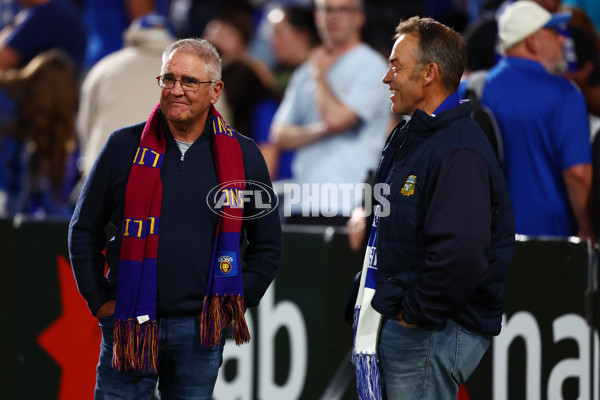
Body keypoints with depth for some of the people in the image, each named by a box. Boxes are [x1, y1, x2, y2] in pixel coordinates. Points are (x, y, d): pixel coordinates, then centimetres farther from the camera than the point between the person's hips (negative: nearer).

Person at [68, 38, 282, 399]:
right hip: (130, 325, -1)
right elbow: (85, 230, 9)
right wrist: (99, 300, 1)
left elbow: (268, 245, 13)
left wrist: (236, 302, 4)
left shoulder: (243, 156, 5)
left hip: (201, 330, 1)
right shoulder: (124, 147, 3)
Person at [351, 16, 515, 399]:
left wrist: (416, 313, -20)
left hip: (431, 335, -10)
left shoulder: (459, 154, -19)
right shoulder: (406, 138, 15)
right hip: (395, 325, 10)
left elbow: (461, 256, -30)